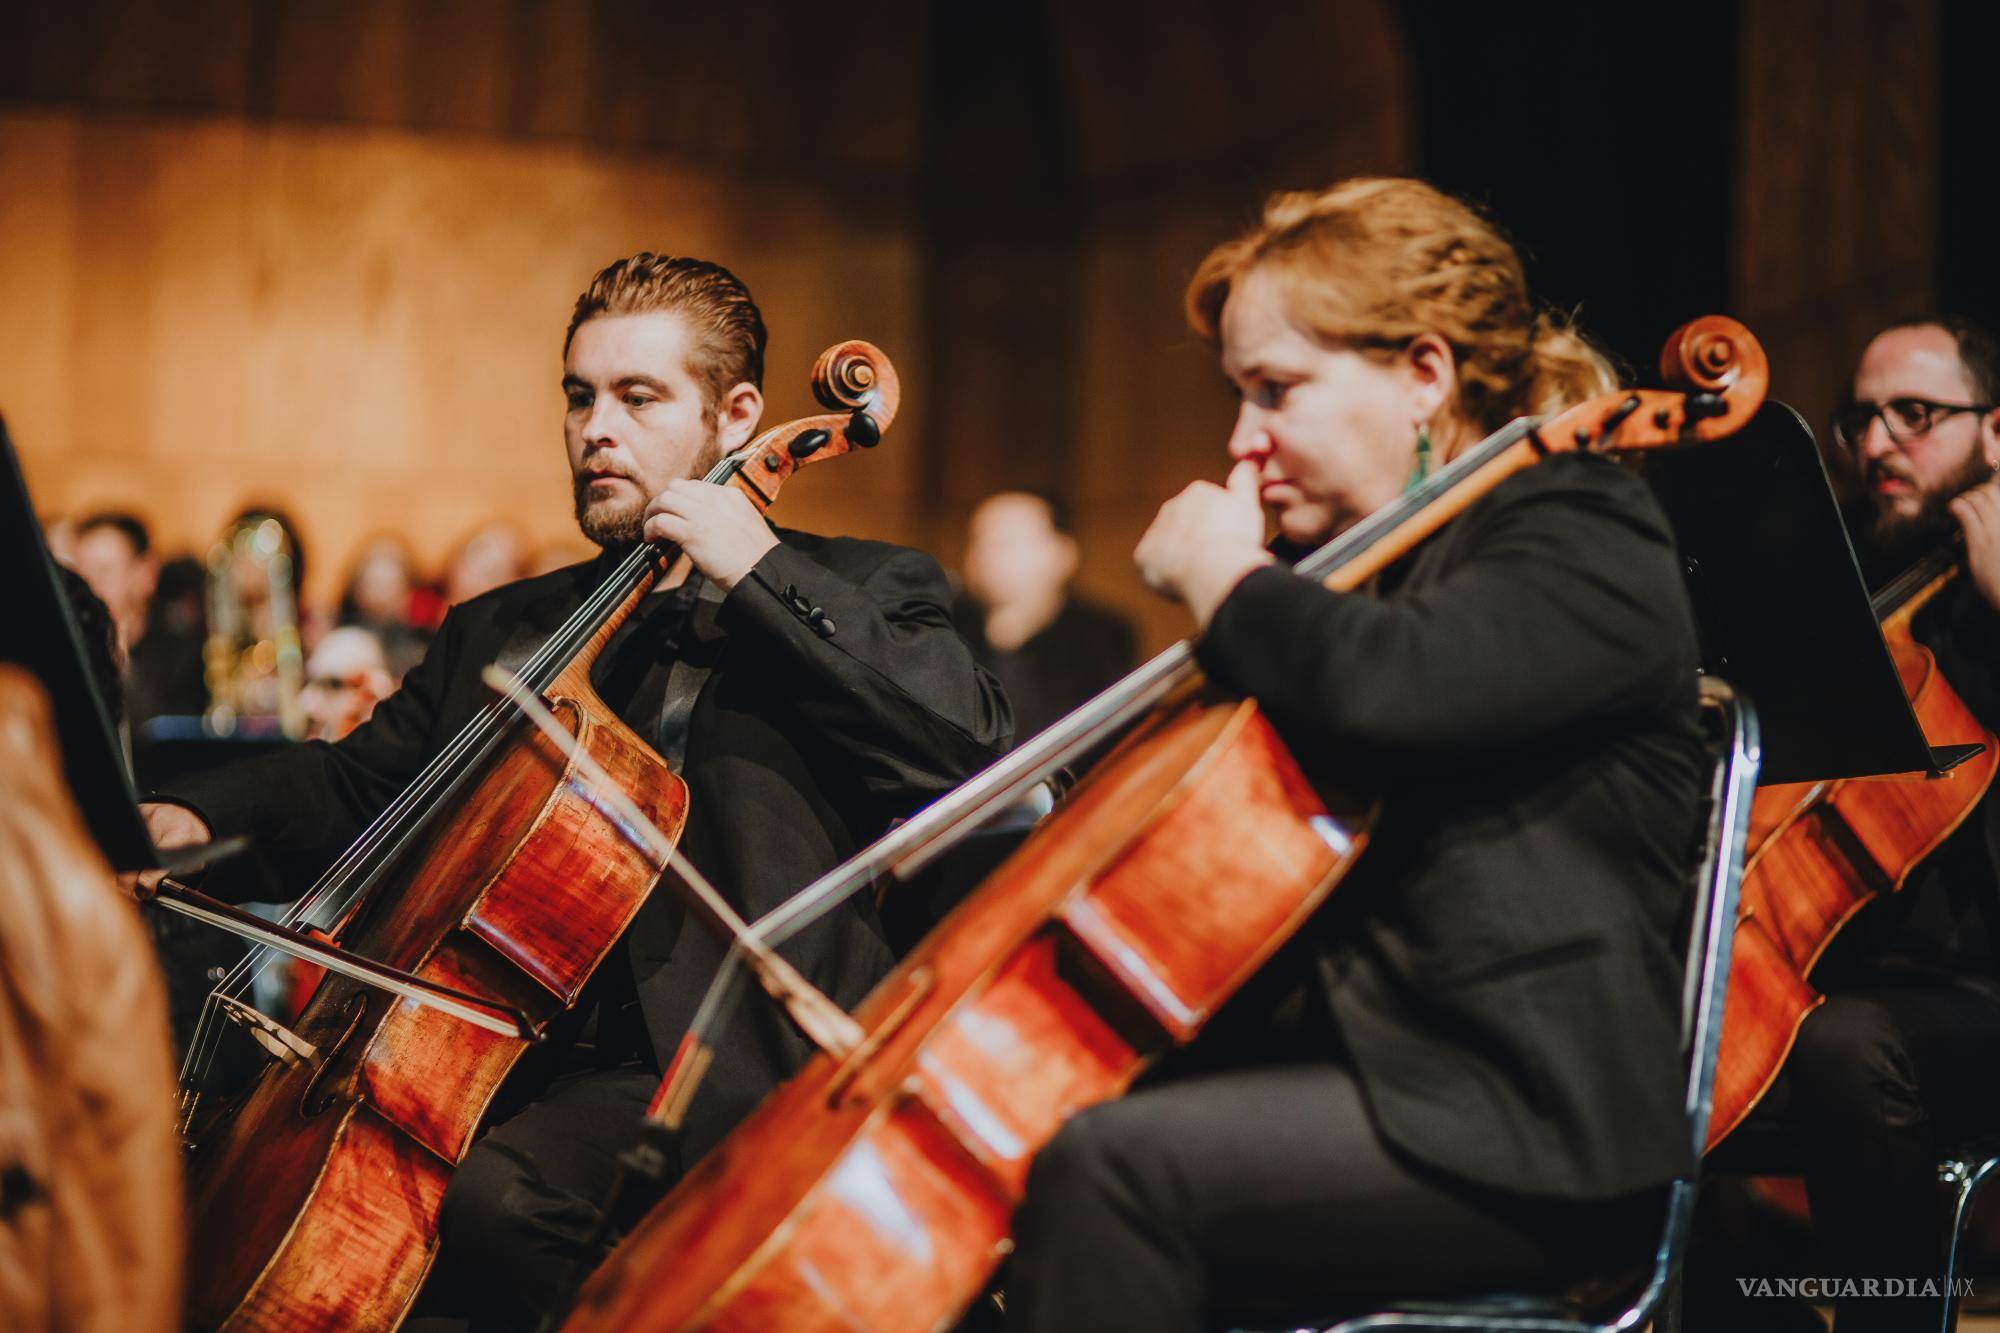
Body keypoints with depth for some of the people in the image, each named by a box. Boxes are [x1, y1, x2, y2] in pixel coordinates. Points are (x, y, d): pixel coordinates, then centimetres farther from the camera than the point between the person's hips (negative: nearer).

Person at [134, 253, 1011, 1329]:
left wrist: (764, 573, -14)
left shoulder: (858, 591, 5)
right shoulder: (498, 633, 22)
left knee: (485, 1196, -32)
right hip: (501, 1046, 6)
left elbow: (972, 747, -14)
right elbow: (353, 781, 25)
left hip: (707, 1067, -6)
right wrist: (193, 815, 4)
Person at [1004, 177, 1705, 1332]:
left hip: (1531, 1125, -9)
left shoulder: (1582, 537, -6)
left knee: (1112, 1166, -27)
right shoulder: (1380, 558, 21)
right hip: (1374, 1065, 9)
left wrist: (1223, 577, -10)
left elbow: (1382, 686, -28)